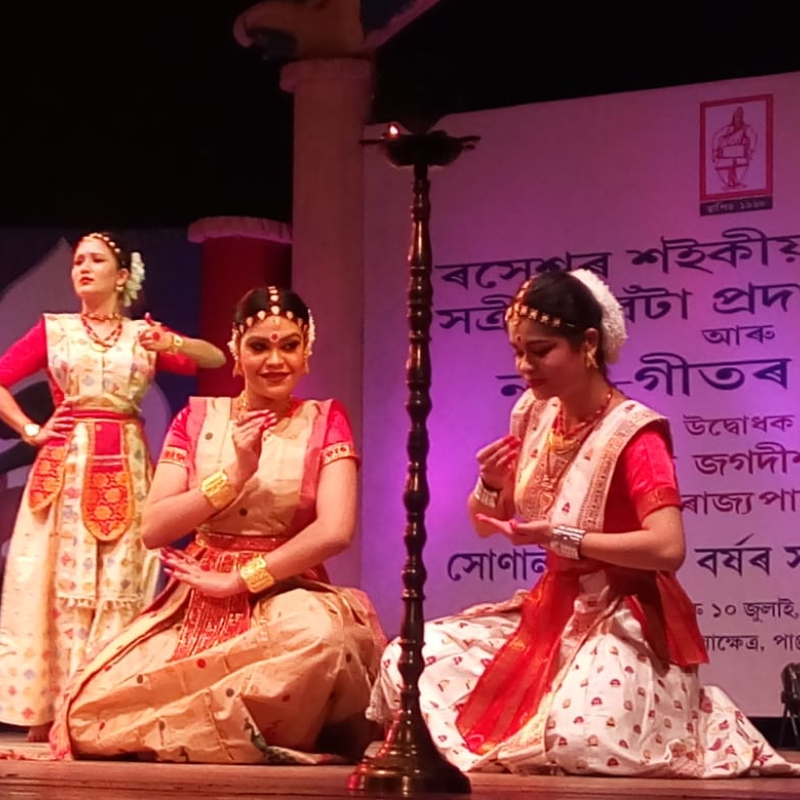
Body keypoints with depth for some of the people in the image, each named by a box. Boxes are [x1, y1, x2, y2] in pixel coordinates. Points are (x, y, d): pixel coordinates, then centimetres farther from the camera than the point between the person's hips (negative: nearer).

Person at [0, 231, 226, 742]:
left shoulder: (145, 334, 10)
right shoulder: (53, 330, 9)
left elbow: (216, 358, 2)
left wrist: (172, 345, -15)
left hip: (126, 473, 1)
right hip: (65, 469, -1)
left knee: (121, 586, -3)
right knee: (60, 582, -4)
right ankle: (46, 713, -3)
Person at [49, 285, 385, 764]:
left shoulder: (325, 422, 3)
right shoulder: (197, 418, 9)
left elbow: (335, 530, -13)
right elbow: (153, 529, -1)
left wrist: (239, 580, -13)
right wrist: (235, 475, -12)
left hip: (287, 595, -2)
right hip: (198, 603, 2)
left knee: (322, 636, -40)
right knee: (94, 708, -22)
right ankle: (243, 735, 3)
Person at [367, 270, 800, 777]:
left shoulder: (632, 433, -18)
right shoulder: (535, 417, 4)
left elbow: (668, 547, -30)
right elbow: (486, 525, 13)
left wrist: (560, 538, -27)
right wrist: (491, 483, -10)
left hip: (624, 620, -6)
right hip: (553, 610, 7)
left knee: (580, 741, -32)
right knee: (411, 660, -10)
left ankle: (702, 719, 0)